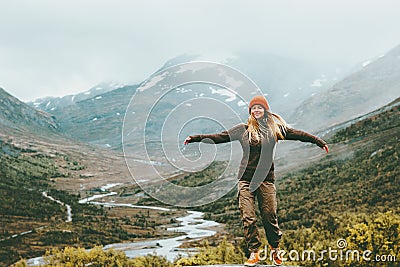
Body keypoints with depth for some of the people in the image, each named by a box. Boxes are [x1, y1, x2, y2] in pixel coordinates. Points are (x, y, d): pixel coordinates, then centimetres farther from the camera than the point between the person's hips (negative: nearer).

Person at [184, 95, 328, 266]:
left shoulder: (275, 128, 8)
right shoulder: (243, 129, 6)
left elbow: (297, 134, 11)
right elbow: (219, 137, 4)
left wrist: (319, 142, 13)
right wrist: (196, 138, -1)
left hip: (266, 179, 0)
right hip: (246, 179, 0)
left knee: (269, 216, 2)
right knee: (247, 217, -4)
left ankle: (275, 249, 21)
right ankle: (254, 252, 5)